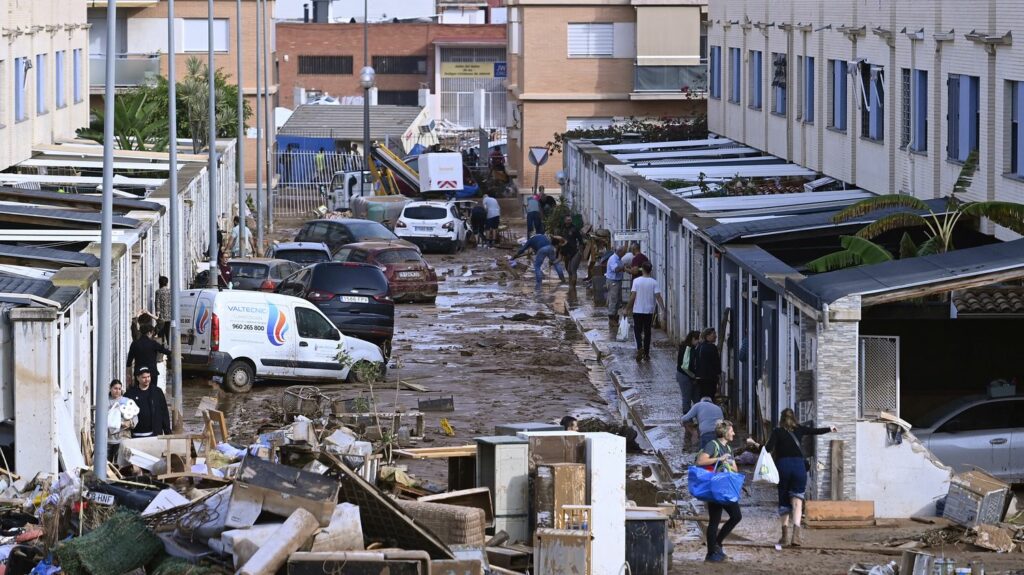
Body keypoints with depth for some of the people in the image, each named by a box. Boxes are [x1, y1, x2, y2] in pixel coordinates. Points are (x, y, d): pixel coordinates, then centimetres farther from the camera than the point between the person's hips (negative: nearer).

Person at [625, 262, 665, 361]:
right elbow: (658, 297, -10)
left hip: (638, 310, -2)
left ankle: (640, 347, -17)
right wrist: (663, 308, -6)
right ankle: (646, 354, 13)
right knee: (647, 332, 11)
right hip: (649, 311, 2)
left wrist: (628, 308, -1)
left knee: (637, 331, 9)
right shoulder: (654, 282, -5)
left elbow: (633, 296, -10)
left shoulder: (637, 281, -8)